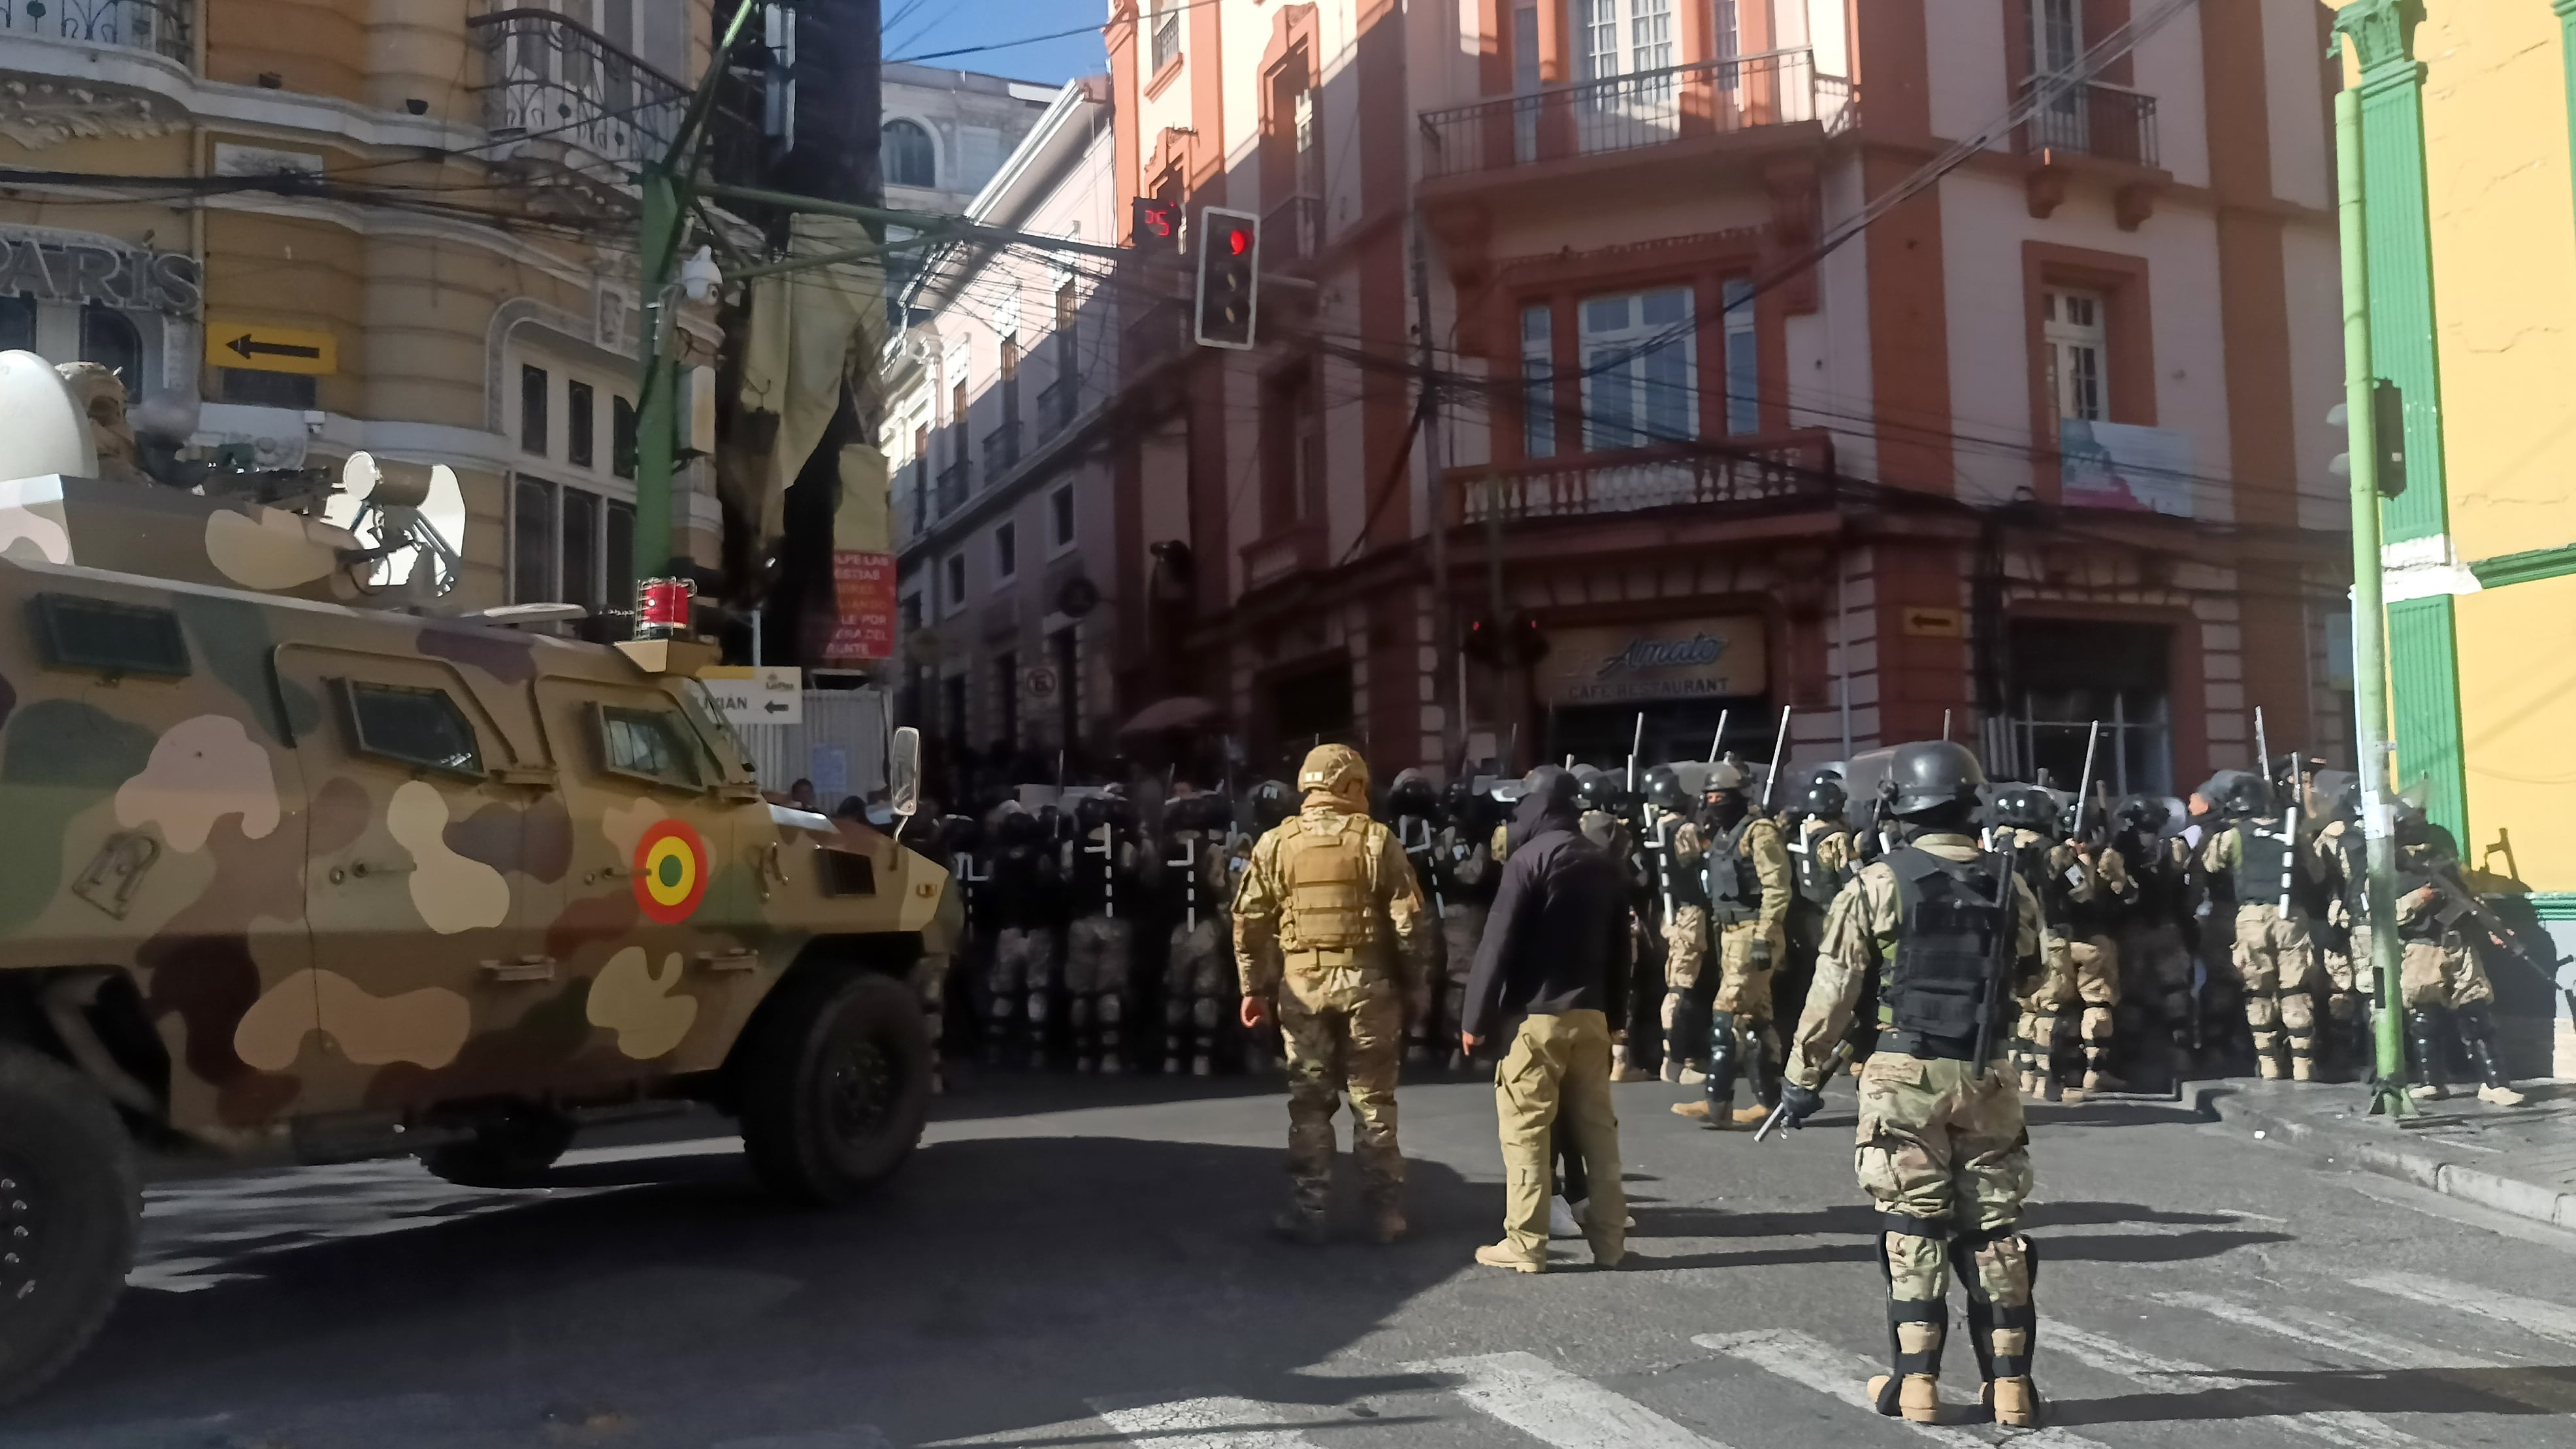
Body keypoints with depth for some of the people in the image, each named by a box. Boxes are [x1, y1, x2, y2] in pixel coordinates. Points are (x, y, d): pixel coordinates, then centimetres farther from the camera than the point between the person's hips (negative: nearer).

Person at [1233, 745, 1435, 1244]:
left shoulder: (1275, 844, 3)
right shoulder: (1377, 840, -2)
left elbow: (1250, 921, 3)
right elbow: (1411, 920, -4)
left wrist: (1254, 987, 9)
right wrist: (1411, 981, 6)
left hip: (1302, 982, 1)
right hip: (1367, 980, -1)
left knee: (1309, 1101, 9)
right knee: (1373, 1100, 7)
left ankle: (1308, 1213, 11)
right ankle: (1385, 1214, 12)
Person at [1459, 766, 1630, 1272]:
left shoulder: (1530, 858, -9)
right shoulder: (1606, 864, 11)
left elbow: (1499, 943, -13)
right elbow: (1621, 949, 15)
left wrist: (1476, 1017, -8)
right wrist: (1612, 1009, 19)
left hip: (1536, 1014, -6)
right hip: (1591, 1013, 7)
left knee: (1525, 1129, -1)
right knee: (1597, 1125, 11)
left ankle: (1525, 1244, 0)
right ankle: (1609, 1238, 14)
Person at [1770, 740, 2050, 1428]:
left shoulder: (1878, 883, -7)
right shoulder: (2010, 885, 3)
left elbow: (1832, 989, -6)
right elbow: (2030, 977, 18)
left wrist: (1803, 1077, 1)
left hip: (1906, 1075, -2)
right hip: (1988, 1077, 3)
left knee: (1912, 1226, 4)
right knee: (1994, 1229, 10)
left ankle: (1915, 1382, 6)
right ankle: (2010, 1381, 14)